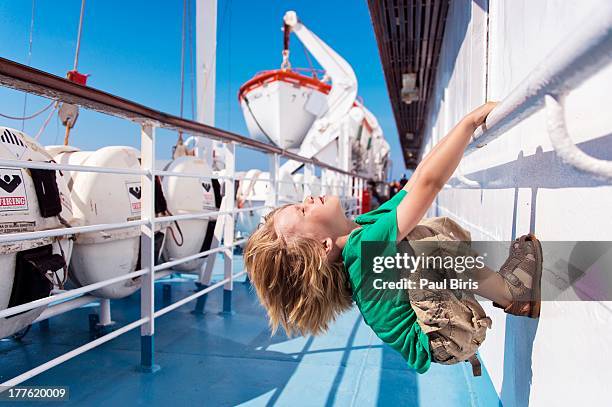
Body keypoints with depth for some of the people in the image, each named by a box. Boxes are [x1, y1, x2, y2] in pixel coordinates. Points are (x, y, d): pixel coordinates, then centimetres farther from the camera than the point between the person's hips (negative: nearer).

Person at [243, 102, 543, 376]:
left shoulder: (363, 226, 1)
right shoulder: (362, 246, -24)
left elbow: (419, 177, 2)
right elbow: (428, 181, -30)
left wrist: (468, 129, 2)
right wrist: (471, 120, -23)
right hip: (444, 338, -9)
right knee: (426, 236, -29)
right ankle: (507, 295, -5)